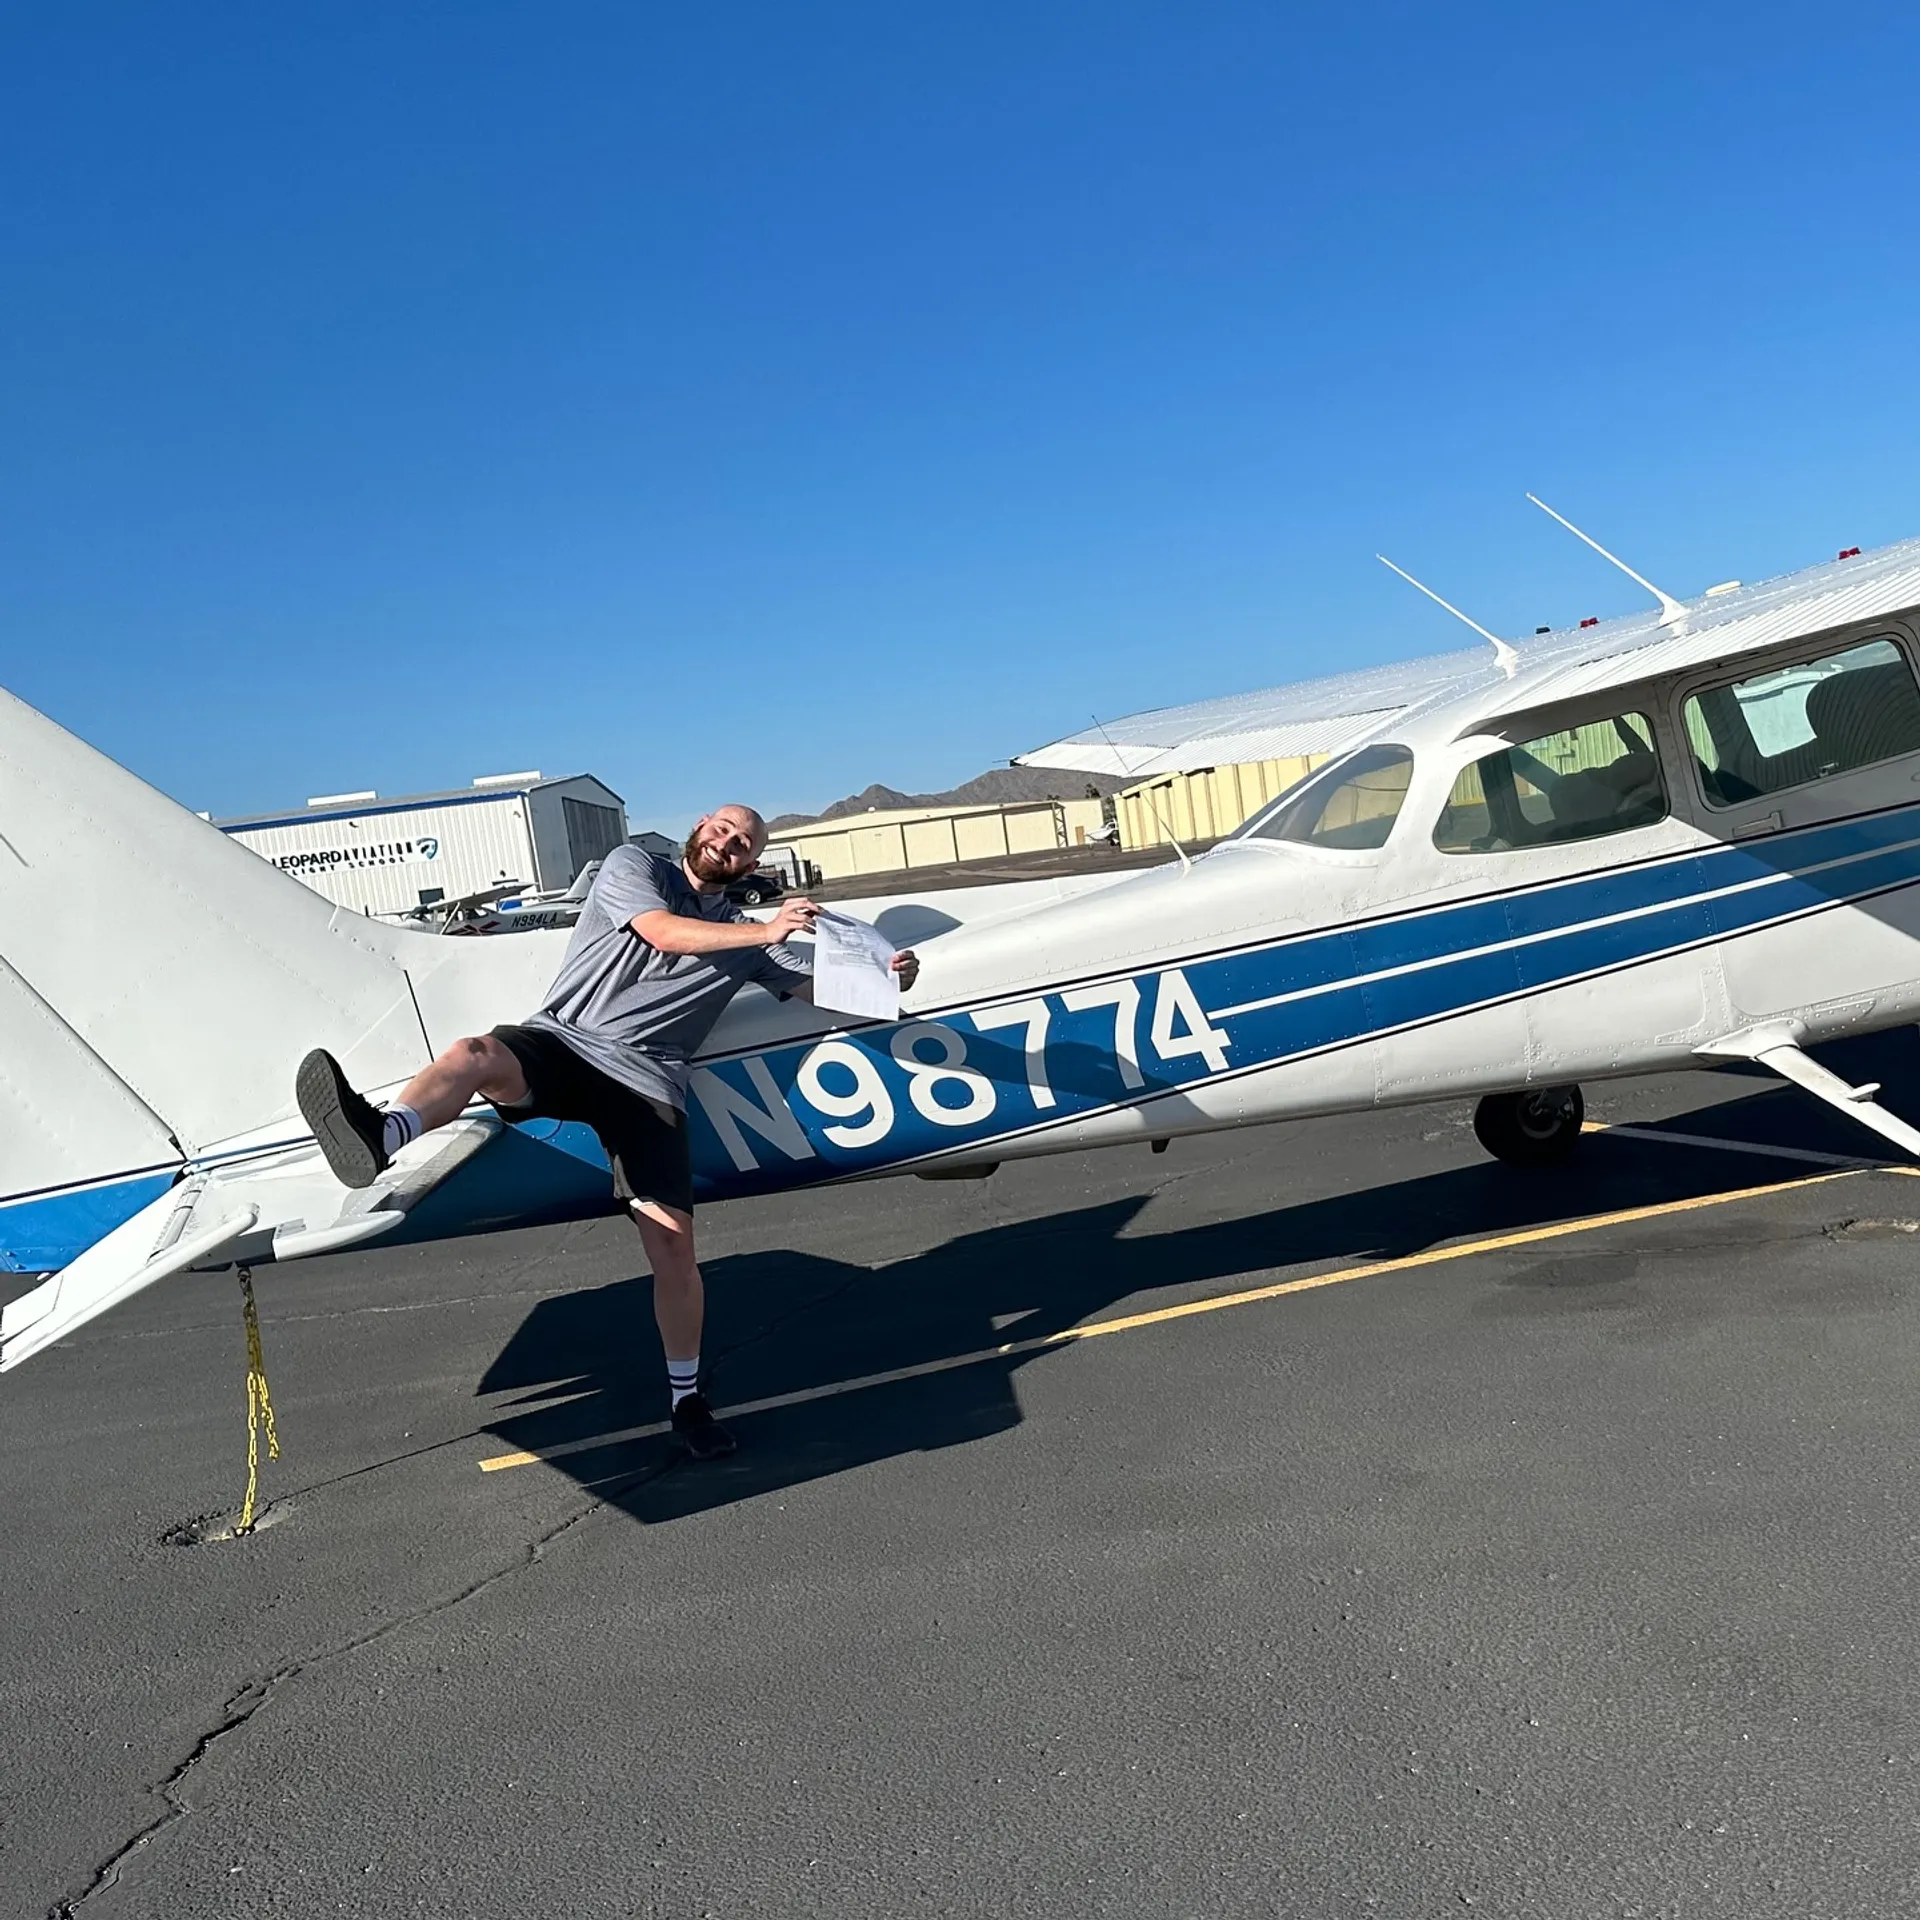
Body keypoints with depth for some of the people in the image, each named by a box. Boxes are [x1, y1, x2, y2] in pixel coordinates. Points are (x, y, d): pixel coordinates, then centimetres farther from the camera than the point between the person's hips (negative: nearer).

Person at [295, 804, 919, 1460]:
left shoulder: (744, 930, 22)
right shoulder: (633, 865, 13)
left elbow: (822, 986, 18)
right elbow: (664, 933, -6)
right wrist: (765, 933, -11)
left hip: (645, 1078, 2)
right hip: (556, 1039, -1)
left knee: (672, 1238, -8)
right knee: (475, 1054, -35)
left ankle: (686, 1397, 7)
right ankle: (380, 1136, -65)